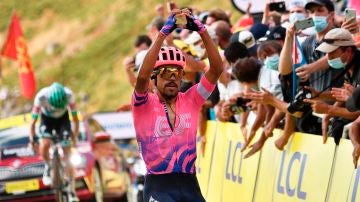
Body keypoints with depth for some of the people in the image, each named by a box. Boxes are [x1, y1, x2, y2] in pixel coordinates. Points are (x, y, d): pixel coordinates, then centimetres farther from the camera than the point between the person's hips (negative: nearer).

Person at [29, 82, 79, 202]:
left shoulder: (69, 95, -34)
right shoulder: (41, 97, -36)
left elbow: (75, 118, -19)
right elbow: (33, 121, -25)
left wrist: (75, 137, -19)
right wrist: (32, 140, -25)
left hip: (63, 119, 1)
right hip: (46, 119, 0)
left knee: (67, 154, -7)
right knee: (44, 145, -29)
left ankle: (71, 190, 2)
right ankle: (48, 167, 4)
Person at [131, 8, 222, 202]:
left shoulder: (190, 100, 9)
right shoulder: (144, 104, 0)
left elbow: (216, 69, -1)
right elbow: (142, 76, -20)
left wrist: (201, 30, -12)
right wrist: (164, 32, -23)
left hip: (189, 185, 4)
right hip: (158, 185, -4)